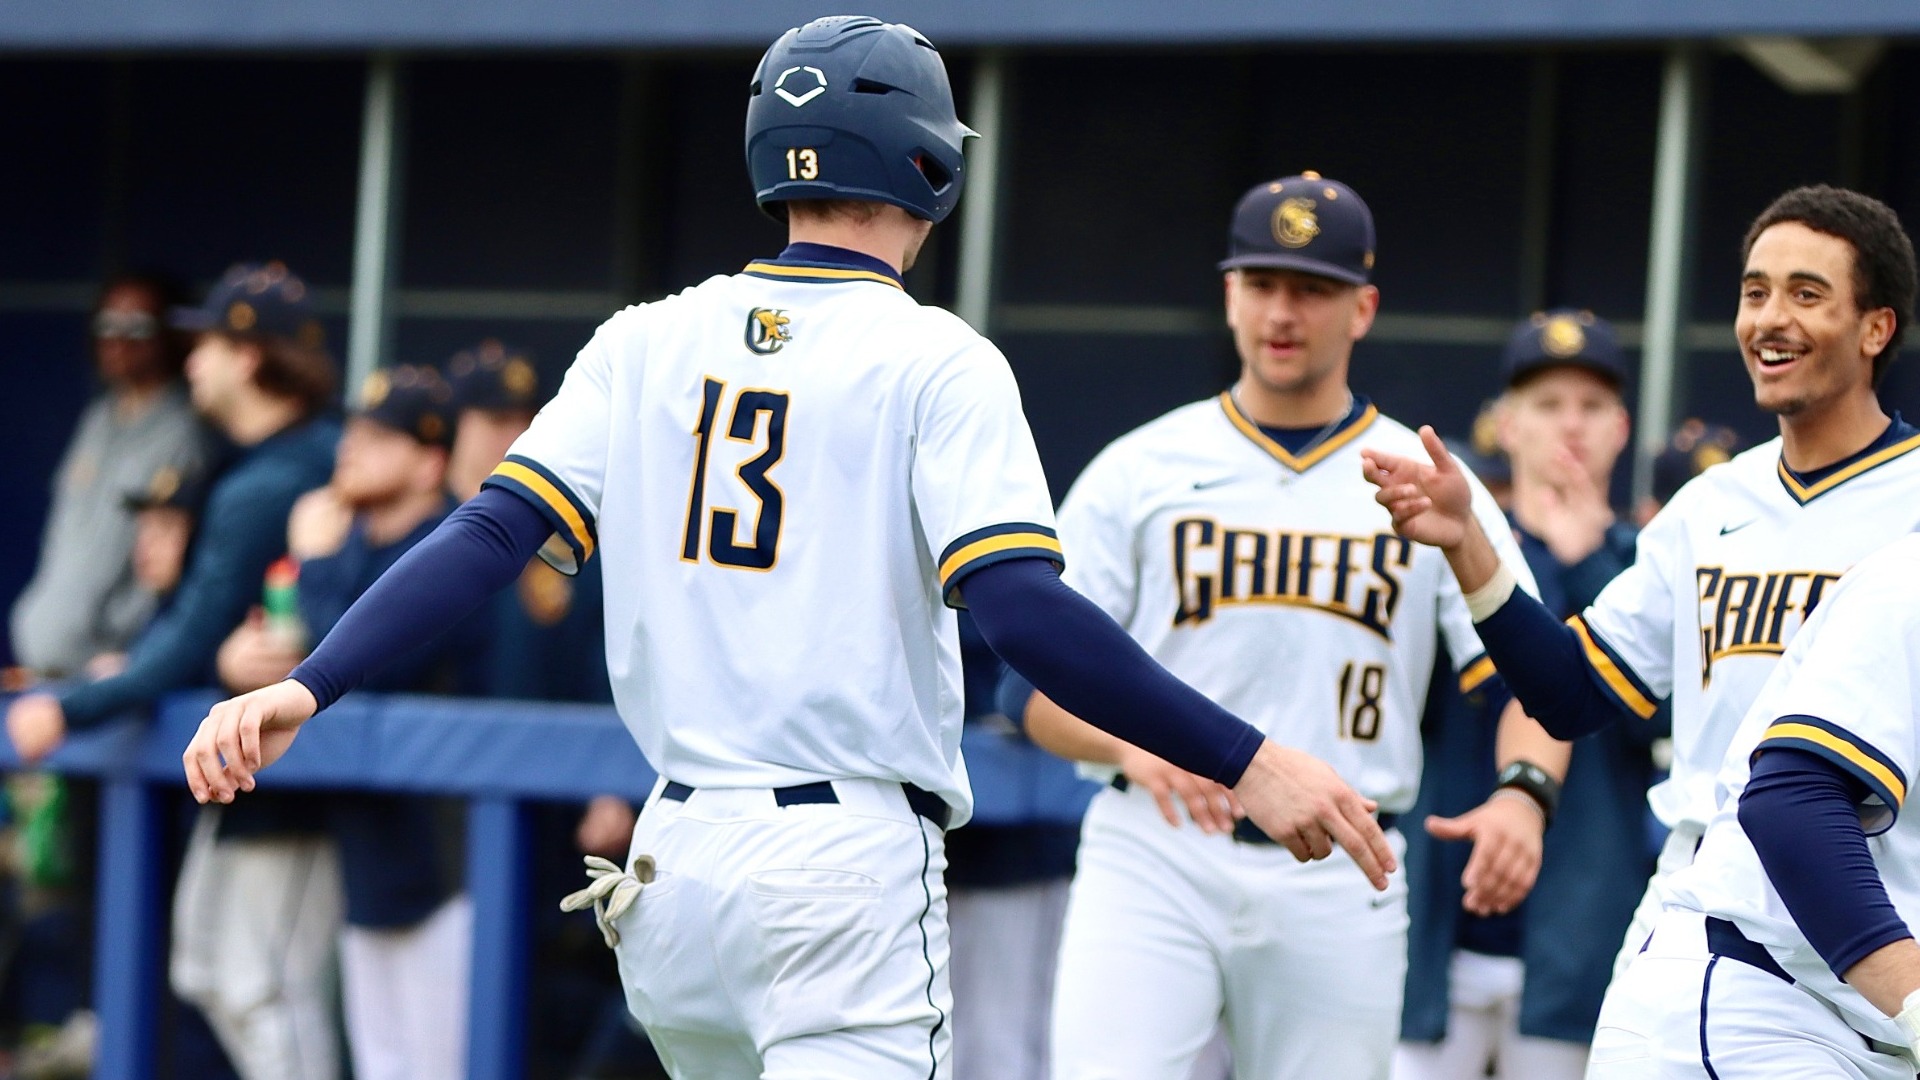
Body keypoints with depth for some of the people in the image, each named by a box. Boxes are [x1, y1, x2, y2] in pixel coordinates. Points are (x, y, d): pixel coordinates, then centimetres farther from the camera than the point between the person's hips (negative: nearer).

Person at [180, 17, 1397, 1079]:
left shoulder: (649, 341, 8)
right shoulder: (934, 360, -6)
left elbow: (493, 533, -3)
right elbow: (1022, 610, -17)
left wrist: (306, 688, -6)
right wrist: (1246, 761, -17)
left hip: (670, 867, 6)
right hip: (848, 873, -6)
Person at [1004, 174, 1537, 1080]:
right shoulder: (1137, 470, 7)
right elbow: (1036, 688, 5)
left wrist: (1521, 796, -22)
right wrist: (1134, 743, -17)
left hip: (1338, 880, 1)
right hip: (1156, 857, -1)